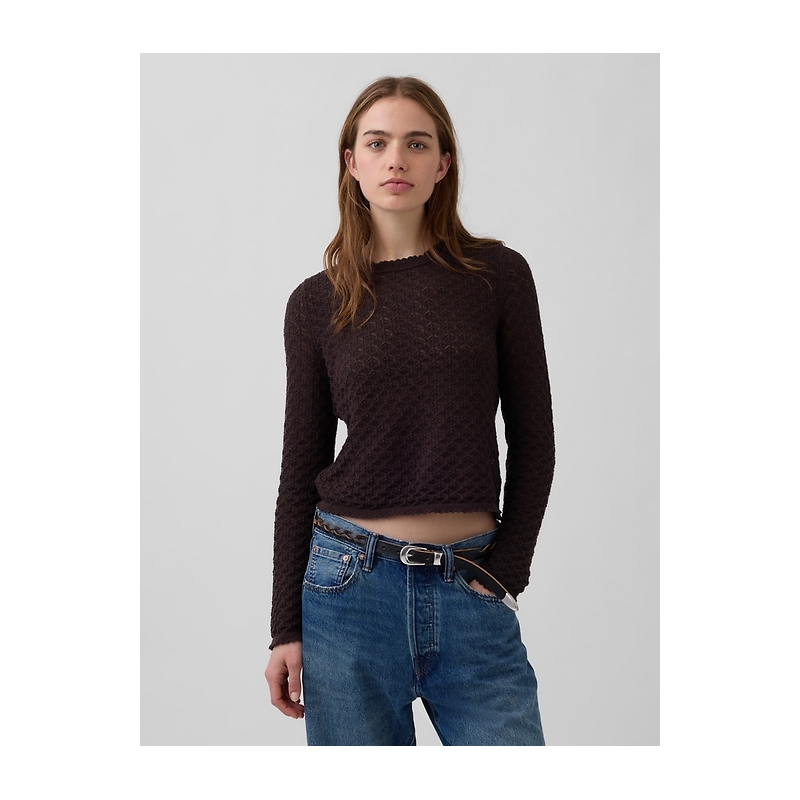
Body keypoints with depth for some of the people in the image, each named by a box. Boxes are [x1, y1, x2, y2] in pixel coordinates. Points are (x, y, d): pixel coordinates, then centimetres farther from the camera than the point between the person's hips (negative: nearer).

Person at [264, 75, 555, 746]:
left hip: (470, 592, 0)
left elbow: (533, 440, 4)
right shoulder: (317, 303, 2)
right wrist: (286, 628, 3)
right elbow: (302, 468, 5)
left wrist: (507, 567, -4)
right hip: (350, 588, 1)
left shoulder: (499, 275, 0)